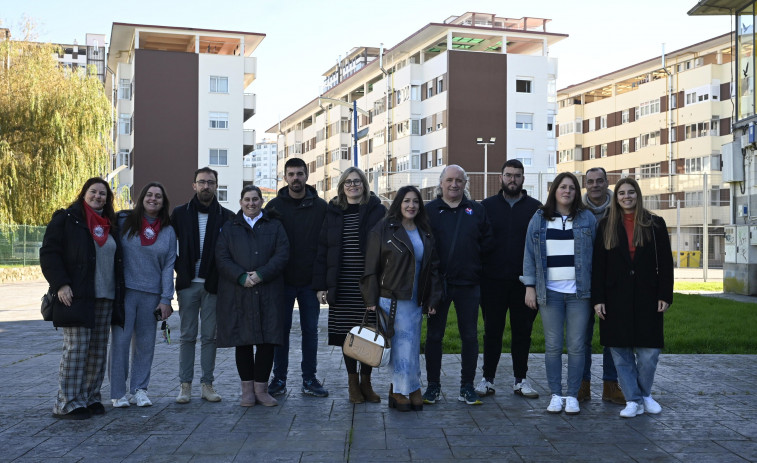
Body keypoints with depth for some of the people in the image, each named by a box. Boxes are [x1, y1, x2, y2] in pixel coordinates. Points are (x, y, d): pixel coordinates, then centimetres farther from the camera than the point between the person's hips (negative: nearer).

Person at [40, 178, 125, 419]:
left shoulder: (110, 226, 18)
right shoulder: (66, 219, 1)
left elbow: (117, 261, 24)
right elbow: (48, 253, -6)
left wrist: (118, 294, 15)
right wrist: (60, 284, -16)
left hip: (105, 299, 6)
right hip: (76, 297, -6)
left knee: (98, 351, 7)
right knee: (76, 350, -8)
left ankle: (90, 398, 17)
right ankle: (67, 404, -2)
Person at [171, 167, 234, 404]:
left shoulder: (226, 217, 3)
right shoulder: (180, 213, 5)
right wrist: (179, 268, 2)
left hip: (213, 286, 0)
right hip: (188, 284, 0)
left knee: (210, 336, 5)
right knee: (188, 336, 4)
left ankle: (207, 384, 12)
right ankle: (185, 385, 9)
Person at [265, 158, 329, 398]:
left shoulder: (320, 207, 2)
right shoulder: (274, 206, 2)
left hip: (310, 281, 0)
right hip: (282, 280, 0)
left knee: (310, 330, 6)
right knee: (281, 329, 6)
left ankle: (309, 379, 16)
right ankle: (279, 378, 16)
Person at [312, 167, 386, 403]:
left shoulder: (377, 211, 1)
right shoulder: (333, 213, 8)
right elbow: (322, 249, 7)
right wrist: (321, 285, 1)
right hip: (341, 286, 2)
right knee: (346, 334, 5)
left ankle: (366, 382, 19)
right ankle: (353, 382, 19)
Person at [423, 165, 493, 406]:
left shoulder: (476, 210, 8)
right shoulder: (429, 210, 3)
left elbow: (488, 241, 9)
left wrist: (473, 254, -3)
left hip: (468, 283, 1)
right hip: (438, 283, -1)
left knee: (470, 336, 5)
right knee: (434, 335, 5)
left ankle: (467, 387, 15)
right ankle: (433, 386, 16)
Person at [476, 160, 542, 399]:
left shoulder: (535, 207, 5)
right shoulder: (487, 206, 6)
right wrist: (479, 273, -4)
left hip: (524, 281, 0)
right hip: (493, 281, 0)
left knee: (522, 332, 8)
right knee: (492, 331, 6)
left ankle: (520, 379, 19)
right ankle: (488, 379, 15)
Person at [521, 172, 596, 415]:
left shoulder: (587, 219, 6)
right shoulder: (539, 219, 7)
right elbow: (530, 254, 7)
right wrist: (530, 287, 0)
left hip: (579, 292, 0)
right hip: (549, 292, 1)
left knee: (576, 346, 2)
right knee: (552, 345, 4)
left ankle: (572, 396, 12)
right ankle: (555, 395, 14)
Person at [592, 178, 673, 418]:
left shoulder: (655, 224, 5)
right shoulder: (606, 226, 6)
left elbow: (665, 263, 3)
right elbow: (598, 266, 4)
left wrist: (665, 296, -4)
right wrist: (598, 299, -3)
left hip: (647, 298, -1)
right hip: (616, 298, 1)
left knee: (648, 350, 0)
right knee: (621, 351, 2)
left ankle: (645, 394, 23)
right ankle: (633, 400, 12)